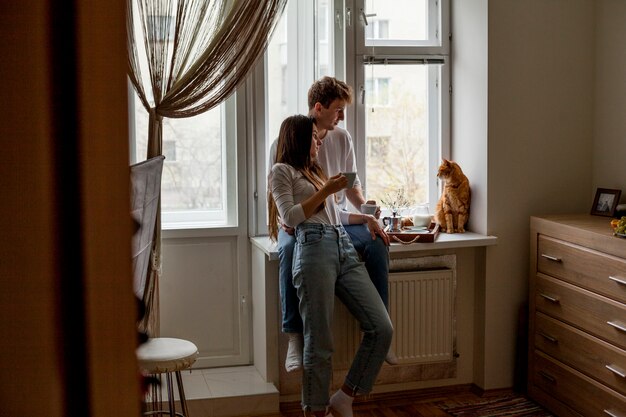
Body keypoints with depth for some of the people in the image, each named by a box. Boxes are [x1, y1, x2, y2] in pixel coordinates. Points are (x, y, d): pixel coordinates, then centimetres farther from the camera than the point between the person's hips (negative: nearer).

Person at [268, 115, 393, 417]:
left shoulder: (316, 171, 33)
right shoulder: (282, 171, 10)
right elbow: (290, 216, -2)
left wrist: (366, 217, 23)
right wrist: (325, 191, -4)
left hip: (345, 249, 7)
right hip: (314, 250, -7)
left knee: (382, 328, -6)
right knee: (319, 344, -8)